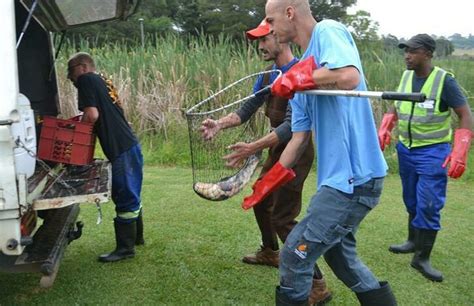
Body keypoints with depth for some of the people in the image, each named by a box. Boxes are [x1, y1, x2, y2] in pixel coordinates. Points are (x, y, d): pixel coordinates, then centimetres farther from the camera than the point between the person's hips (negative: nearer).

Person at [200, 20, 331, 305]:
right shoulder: (268, 75, 7)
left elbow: (292, 124, -28)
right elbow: (247, 109, 5)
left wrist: (253, 148, -37)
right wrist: (220, 124, -13)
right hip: (278, 149, 9)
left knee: (283, 217, -11)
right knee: (261, 201, 22)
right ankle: (270, 253, 46)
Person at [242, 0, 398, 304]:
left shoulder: (328, 31, -9)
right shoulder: (303, 66, 16)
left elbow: (349, 77, -32)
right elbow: (299, 137, 18)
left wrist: (297, 79, -14)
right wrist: (267, 184, 19)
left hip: (353, 177, -10)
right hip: (342, 176, 10)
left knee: (295, 256, -2)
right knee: (338, 254, 22)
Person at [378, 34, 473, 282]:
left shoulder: (444, 80, -14)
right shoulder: (406, 76, 3)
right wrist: (384, 130, 3)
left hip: (432, 152, -6)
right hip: (405, 149, 6)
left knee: (429, 205, -6)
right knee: (411, 201, 16)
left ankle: (422, 258, 3)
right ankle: (413, 241, 33)